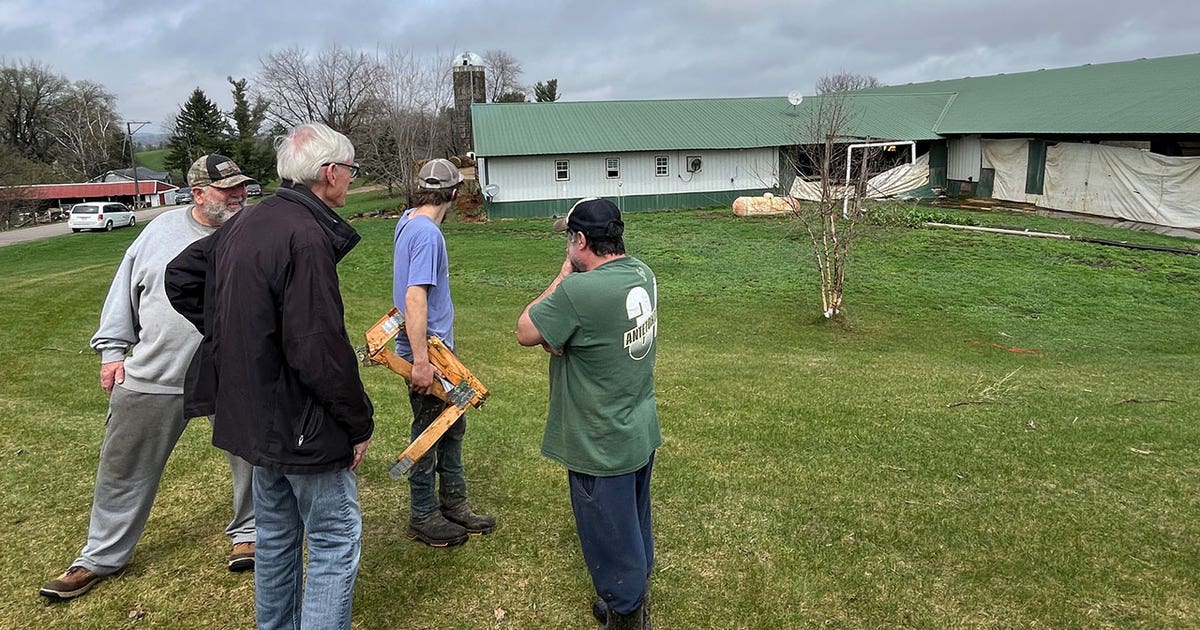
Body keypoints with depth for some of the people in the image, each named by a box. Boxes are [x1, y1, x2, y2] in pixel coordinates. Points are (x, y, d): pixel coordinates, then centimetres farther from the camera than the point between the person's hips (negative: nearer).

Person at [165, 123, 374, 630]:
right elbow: (321, 350, -26)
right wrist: (360, 424, -15)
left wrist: (230, 335, 16)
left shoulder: (246, 221, 6)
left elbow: (181, 277, 20)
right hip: (303, 425, -9)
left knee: (276, 539, 23)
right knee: (335, 541, 4)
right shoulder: (306, 235, -23)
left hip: (254, 415, 9)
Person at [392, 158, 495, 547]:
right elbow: (415, 298, -28)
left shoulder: (408, 221, 7)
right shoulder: (427, 233, -22)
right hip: (427, 351, -10)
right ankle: (423, 517, 22)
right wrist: (420, 361, -28)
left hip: (437, 348, 10)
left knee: (452, 425, 19)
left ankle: (454, 503, 32)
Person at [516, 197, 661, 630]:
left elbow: (525, 332, -16)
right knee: (635, 527, 27)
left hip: (602, 448, -9)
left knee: (610, 543, 12)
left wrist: (564, 275, -9)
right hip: (643, 433, 9)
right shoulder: (643, 274, -3)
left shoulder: (579, 292, -30)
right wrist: (565, 308, -12)